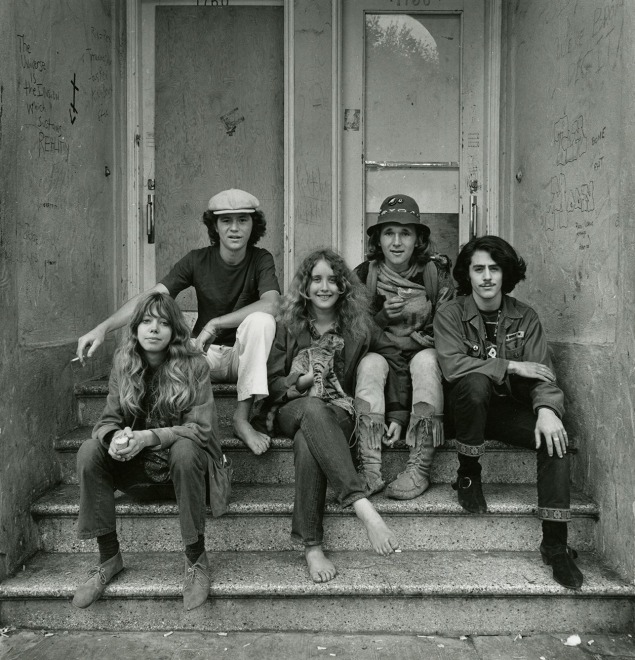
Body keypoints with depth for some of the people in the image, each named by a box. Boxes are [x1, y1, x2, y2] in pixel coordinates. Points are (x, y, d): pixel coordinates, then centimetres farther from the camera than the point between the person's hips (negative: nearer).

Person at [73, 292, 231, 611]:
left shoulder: (194, 365, -11)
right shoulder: (123, 365, 1)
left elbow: (201, 427, -18)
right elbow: (108, 420, 0)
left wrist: (149, 437, -31)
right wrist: (114, 437, -25)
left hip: (182, 465, -3)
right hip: (137, 470, 4)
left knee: (185, 449, -35)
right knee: (89, 451, -19)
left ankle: (196, 559, -19)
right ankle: (108, 557, -9)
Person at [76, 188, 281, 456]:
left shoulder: (261, 260, -7)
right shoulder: (197, 260, -4)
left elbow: (270, 305, -26)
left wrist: (214, 324, -31)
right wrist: (103, 327, -27)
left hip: (243, 355, -1)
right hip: (205, 353, 1)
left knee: (260, 320, -33)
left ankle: (242, 418, -28)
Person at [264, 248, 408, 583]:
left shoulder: (358, 324, 10)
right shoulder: (288, 325, 11)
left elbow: (394, 359, 12)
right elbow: (272, 382, 9)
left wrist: (397, 413, 4)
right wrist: (298, 384, -14)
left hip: (339, 412, 0)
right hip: (293, 410, 0)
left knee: (307, 442, -38)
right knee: (314, 408, -40)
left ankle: (312, 546, -35)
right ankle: (363, 507, -49)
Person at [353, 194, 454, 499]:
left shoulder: (436, 272, -5)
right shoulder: (364, 274, -1)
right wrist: (382, 315, -22)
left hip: (424, 357, -1)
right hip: (381, 359, 1)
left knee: (426, 360, -32)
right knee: (371, 362, -30)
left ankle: (419, 468, -35)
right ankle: (369, 468, -37)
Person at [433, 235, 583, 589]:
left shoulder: (525, 317, 4)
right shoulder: (450, 314, -4)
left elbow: (543, 373, -5)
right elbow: (452, 365, -21)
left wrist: (547, 408, -26)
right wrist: (510, 366, -20)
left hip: (510, 409, 3)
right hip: (467, 407, -3)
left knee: (556, 435, -24)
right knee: (476, 383, -36)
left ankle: (555, 543, -17)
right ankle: (468, 475, -13)